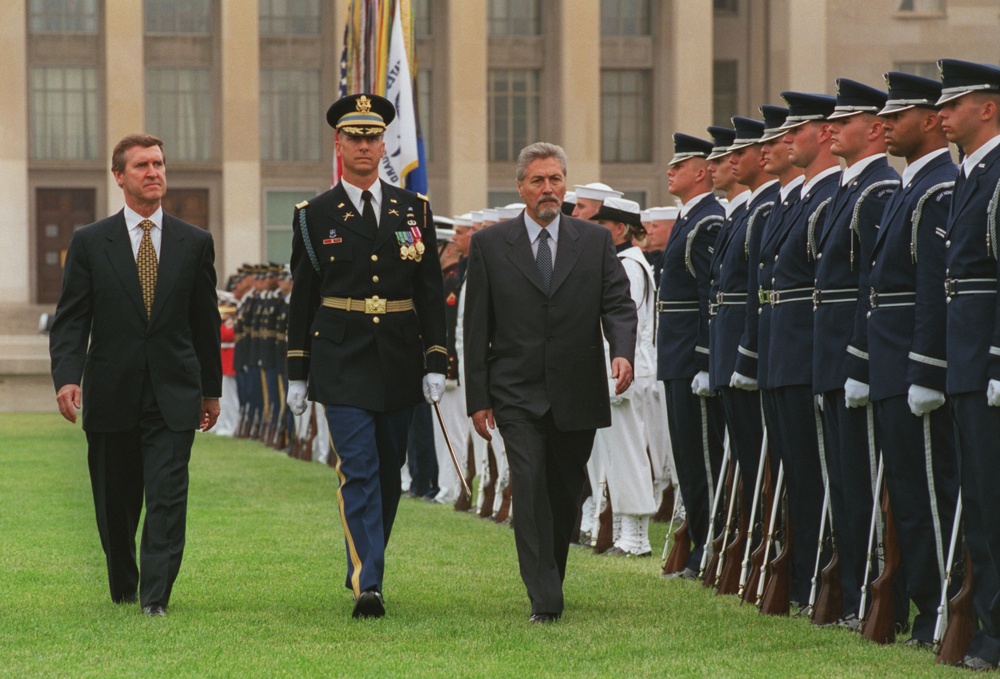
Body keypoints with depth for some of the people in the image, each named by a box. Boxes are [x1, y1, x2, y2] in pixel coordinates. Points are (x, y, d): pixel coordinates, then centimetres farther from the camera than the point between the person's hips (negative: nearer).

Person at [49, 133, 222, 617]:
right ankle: (123, 589, 28)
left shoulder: (195, 243, 7)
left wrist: (211, 388, 14)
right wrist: (66, 376, -15)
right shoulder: (90, 243, 3)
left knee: (168, 497, -11)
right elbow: (70, 319, 0)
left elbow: (206, 321, 13)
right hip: (111, 396, 0)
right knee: (115, 504, 9)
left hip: (174, 395, 0)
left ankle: (156, 597, -12)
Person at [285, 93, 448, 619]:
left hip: (400, 362, 3)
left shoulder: (414, 210, 7)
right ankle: (367, 585, -17)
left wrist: (436, 364, 0)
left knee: (388, 472, 11)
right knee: (358, 472, -11)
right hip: (341, 363, -3)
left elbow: (432, 294, 7)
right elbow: (302, 298, 5)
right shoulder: (315, 216, 3)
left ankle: (366, 569, 25)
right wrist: (296, 374, 3)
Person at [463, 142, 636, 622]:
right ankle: (544, 600, -15)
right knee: (530, 489, -14)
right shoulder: (490, 244, 4)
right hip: (518, 395, -2)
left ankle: (551, 580, 28)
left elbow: (618, 304, 1)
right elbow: (476, 326, 4)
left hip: (577, 395, 2)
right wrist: (478, 398, -1)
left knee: (565, 496, 10)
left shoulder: (596, 242, 7)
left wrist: (623, 351, -21)